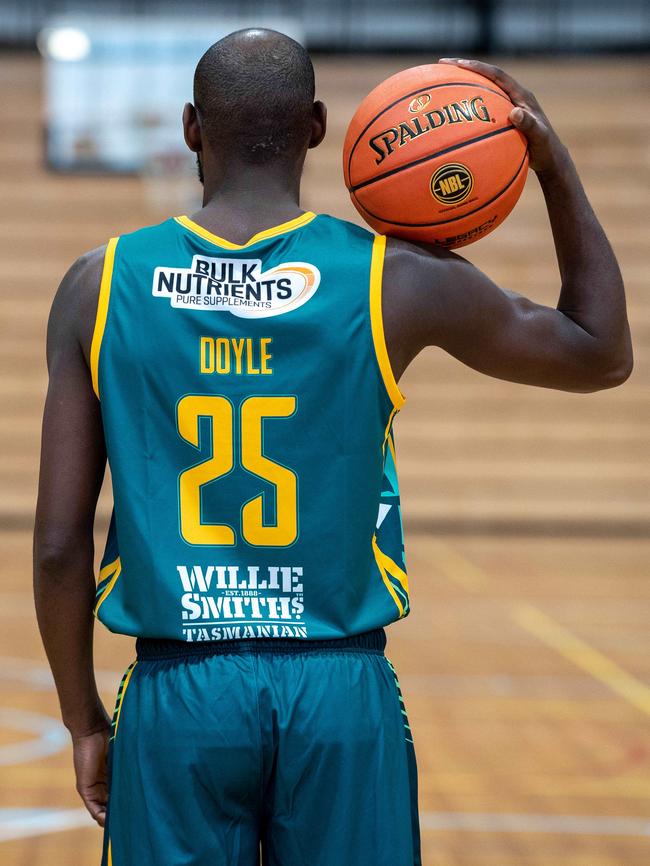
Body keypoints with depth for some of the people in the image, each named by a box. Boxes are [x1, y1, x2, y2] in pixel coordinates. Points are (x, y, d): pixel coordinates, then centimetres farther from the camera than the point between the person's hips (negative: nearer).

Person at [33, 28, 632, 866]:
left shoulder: (101, 286, -1)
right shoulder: (396, 281, -3)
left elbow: (59, 545, -1)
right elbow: (602, 354, 12)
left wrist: (86, 722, 11)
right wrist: (553, 161, 13)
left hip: (177, 696, 1)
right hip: (342, 697, 0)